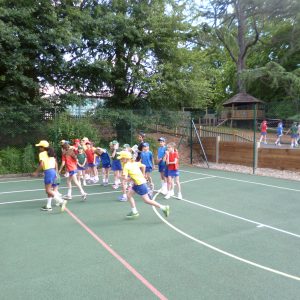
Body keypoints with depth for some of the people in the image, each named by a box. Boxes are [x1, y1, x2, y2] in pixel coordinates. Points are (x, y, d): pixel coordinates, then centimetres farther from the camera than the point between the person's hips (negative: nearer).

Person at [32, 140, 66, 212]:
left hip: (48, 172, -8)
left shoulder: (42, 154, -7)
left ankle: (61, 201, -17)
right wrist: (56, 172, 20)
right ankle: (48, 206, 22)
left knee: (48, 190, -6)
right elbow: (56, 163, 15)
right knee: (49, 190, 17)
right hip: (53, 171, 9)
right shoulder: (50, 153, 15)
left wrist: (36, 172, -8)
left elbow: (41, 164, -18)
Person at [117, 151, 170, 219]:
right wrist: (143, 175, 23)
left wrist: (129, 178, -2)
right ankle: (134, 212, 19)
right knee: (129, 195, 14)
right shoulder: (134, 163, 10)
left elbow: (125, 178, -22)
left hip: (140, 184, -9)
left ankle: (163, 207, 3)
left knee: (146, 200, -2)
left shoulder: (126, 166, -13)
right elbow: (143, 166, 19)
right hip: (137, 183, 9)